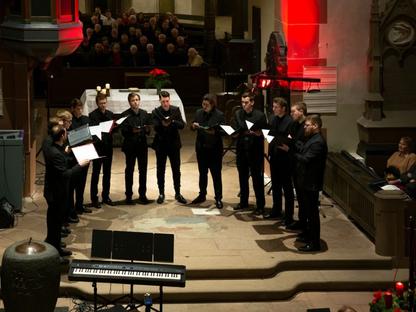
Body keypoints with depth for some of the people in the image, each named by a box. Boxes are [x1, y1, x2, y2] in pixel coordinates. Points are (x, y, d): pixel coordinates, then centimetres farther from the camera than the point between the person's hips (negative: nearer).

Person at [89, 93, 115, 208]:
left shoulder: (110, 114, 9)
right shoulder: (93, 115, -8)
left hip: (108, 146, 5)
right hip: (98, 146, -5)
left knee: (107, 172, 11)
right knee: (96, 173, 1)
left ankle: (106, 196, 22)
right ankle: (94, 198, 7)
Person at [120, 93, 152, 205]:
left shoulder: (144, 114, 9)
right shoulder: (125, 115, -4)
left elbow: (148, 130, 10)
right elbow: (123, 132, -9)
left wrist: (147, 129, -12)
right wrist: (132, 131, -26)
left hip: (142, 145, 3)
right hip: (130, 146, -3)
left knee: (143, 170, 5)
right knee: (129, 171, 3)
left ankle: (142, 195, 13)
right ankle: (128, 195, 9)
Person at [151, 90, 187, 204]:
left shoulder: (176, 110, -1)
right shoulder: (156, 112, -5)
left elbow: (182, 125, -8)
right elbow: (155, 128, -15)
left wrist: (172, 122, -26)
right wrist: (162, 124, -36)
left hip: (174, 144, 1)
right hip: (161, 144, -1)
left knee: (176, 170, 6)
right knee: (160, 170, 6)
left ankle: (178, 193, 15)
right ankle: (161, 194, 16)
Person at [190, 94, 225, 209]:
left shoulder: (219, 115, -9)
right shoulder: (199, 112, 5)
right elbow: (192, 127, 11)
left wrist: (214, 131, -27)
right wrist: (193, 126, -11)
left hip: (214, 148, -5)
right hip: (201, 147, 5)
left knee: (216, 174, 0)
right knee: (202, 173, 16)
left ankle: (218, 199, 6)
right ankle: (202, 195, 28)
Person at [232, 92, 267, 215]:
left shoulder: (260, 115, -6)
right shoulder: (238, 114, 6)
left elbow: (264, 133, -5)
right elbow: (235, 131, 11)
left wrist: (254, 132, -22)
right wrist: (235, 134, -10)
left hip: (255, 150, -4)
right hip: (241, 150, 5)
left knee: (257, 178, 0)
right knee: (242, 177, 14)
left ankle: (260, 205, 6)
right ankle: (243, 202, 27)